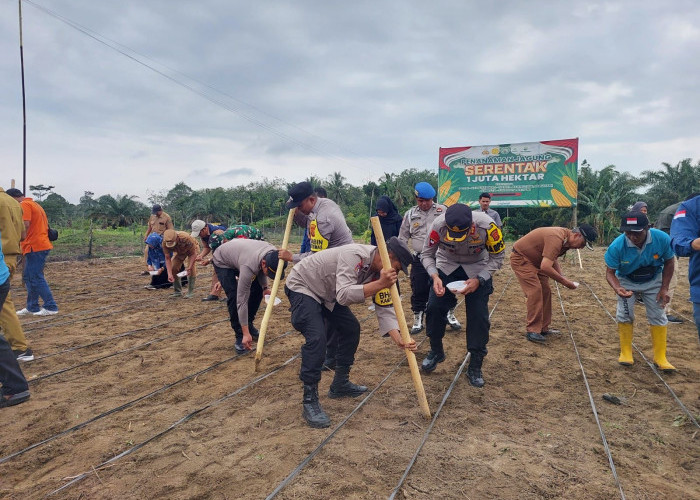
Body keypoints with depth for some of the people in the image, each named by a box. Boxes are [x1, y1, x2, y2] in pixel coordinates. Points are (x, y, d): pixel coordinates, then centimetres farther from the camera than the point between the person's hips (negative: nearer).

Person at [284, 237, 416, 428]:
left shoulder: (379, 270, -8)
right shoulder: (354, 255, -33)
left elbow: (385, 309, -10)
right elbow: (344, 295, -45)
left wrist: (398, 339, -22)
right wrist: (379, 284, -48)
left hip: (327, 294, 9)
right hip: (302, 287, -9)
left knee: (351, 328, 9)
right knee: (317, 338, -24)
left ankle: (340, 385, 24)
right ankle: (310, 402, -12)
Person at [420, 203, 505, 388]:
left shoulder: (487, 225, -32)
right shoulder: (439, 225, -30)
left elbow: (497, 257, -15)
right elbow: (426, 254, -14)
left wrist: (478, 280, -26)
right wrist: (435, 276, -31)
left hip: (478, 268, -1)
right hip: (446, 265, 1)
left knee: (478, 315, -8)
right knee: (434, 306, -7)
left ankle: (475, 367, 9)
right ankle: (436, 351, 20)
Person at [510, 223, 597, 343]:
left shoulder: (566, 239, 0)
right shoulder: (556, 238, -31)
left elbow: (553, 259, 12)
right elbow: (545, 267, -38)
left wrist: (562, 276, -2)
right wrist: (564, 281, -26)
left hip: (535, 260, 10)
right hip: (520, 258, -10)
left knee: (545, 292, 8)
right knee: (535, 291, -16)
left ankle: (543, 328, 16)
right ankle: (532, 331, -11)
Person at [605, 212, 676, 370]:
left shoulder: (662, 239, -29)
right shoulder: (617, 246, -33)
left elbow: (668, 262, -9)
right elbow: (610, 272, -21)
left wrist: (664, 288, -10)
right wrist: (617, 288, -41)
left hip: (653, 281, 1)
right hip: (626, 282, -1)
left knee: (658, 316, 1)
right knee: (624, 315, -6)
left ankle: (660, 357, 13)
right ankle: (626, 353, 11)